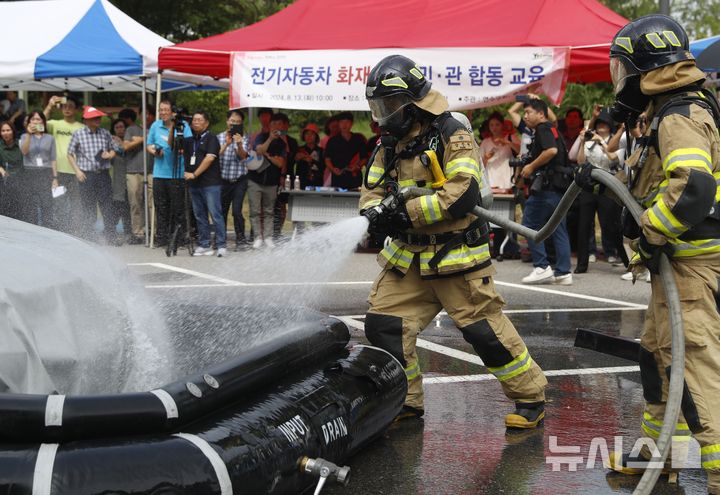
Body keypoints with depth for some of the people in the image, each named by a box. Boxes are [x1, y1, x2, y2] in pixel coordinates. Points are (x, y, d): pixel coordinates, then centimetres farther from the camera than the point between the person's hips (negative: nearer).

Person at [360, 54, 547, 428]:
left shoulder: (452, 137, -14)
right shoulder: (390, 145, 10)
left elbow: (462, 195, -23)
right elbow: (372, 190, 9)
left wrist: (407, 211, -24)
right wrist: (376, 211, -15)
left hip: (456, 255, -7)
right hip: (408, 256, 7)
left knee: (484, 330, -7)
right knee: (383, 323, 1)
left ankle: (530, 397, 10)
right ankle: (406, 401, 16)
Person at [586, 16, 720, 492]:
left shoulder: (680, 118, -17)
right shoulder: (673, 113, 16)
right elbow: (652, 176, 28)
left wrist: (650, 235, -22)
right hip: (678, 260, 11)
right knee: (658, 352, 20)